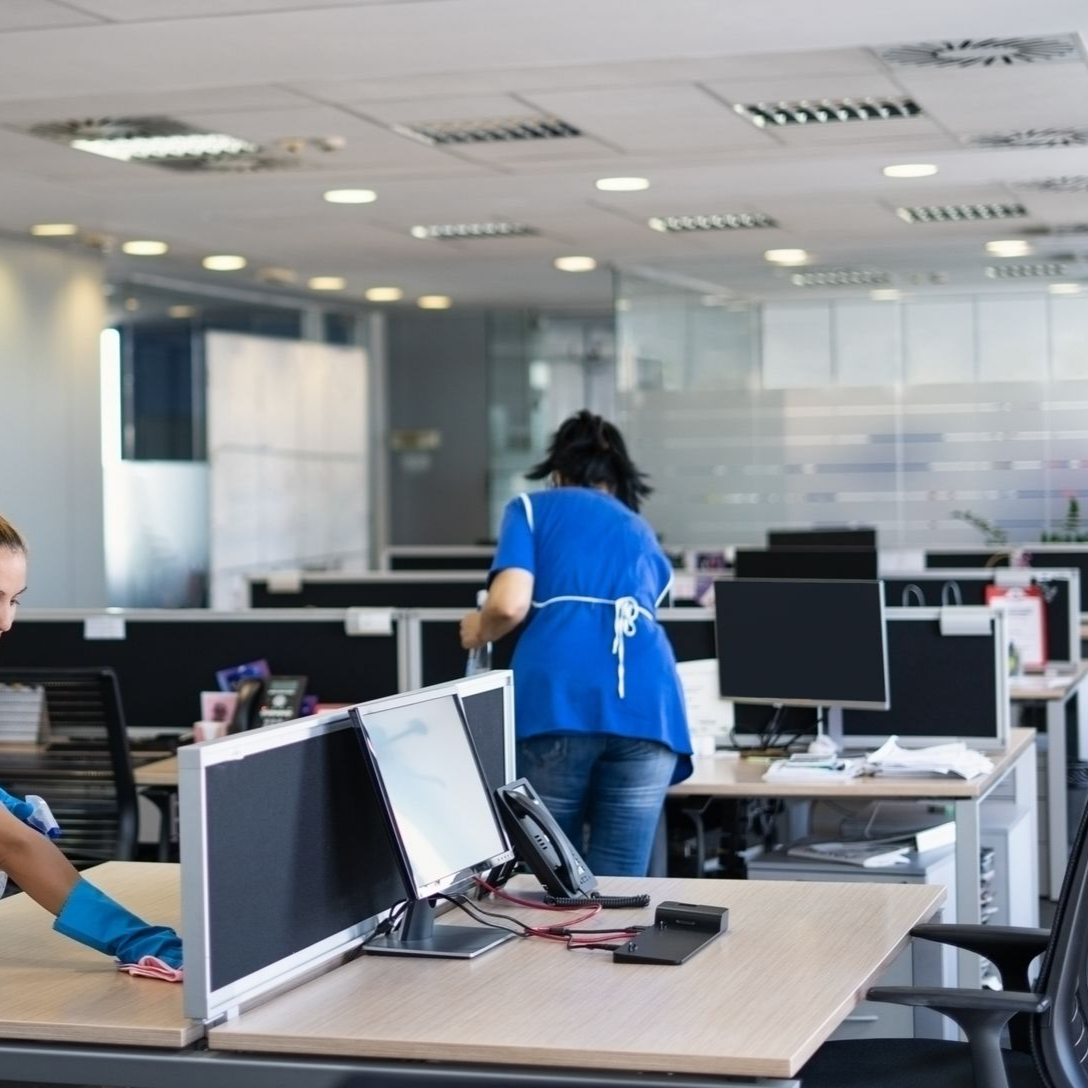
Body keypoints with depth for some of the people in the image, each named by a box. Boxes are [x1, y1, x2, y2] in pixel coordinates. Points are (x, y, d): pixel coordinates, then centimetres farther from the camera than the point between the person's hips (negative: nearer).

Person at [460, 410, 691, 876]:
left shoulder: (533, 508, 20)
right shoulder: (645, 537, 34)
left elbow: (509, 604, 2)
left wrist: (479, 630, 24)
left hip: (558, 698, -3)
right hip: (647, 702, 3)